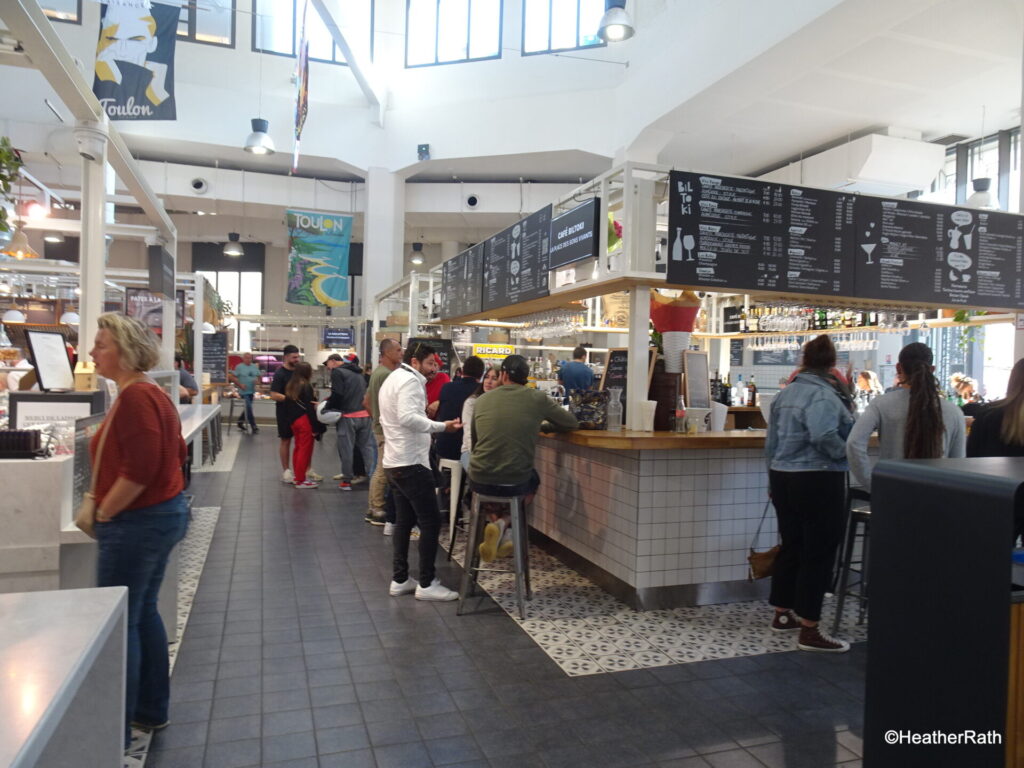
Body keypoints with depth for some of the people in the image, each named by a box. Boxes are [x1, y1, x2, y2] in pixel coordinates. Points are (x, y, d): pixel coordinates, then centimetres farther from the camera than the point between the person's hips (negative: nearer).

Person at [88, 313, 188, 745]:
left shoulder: (135, 397, -19)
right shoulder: (151, 393, 12)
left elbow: (140, 469, -26)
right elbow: (176, 453, 18)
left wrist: (103, 513, -14)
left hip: (137, 522, -10)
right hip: (164, 512, 10)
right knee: (142, 613, 19)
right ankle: (152, 709, 31)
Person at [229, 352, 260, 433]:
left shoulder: (255, 367, 9)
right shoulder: (239, 367, -6)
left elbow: (259, 376, 16)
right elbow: (231, 376, -7)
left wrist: (257, 380, -7)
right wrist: (240, 384, -12)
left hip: (252, 391, 6)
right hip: (244, 392, -6)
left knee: (247, 408, 14)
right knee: (248, 408, -9)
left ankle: (240, 422, 32)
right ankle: (253, 426, -6)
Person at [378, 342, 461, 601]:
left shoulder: (392, 378, 19)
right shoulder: (410, 380, -13)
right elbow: (408, 417, -28)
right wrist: (442, 426, -31)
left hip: (394, 462, 11)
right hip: (411, 462, -11)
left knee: (404, 520, 15)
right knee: (431, 521, -4)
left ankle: (400, 580, 20)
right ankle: (426, 584, 1)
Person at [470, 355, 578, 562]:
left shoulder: (482, 400, 3)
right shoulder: (538, 399, -5)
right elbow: (572, 423, 8)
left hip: (479, 479, 2)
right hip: (515, 482, -2)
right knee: (532, 481, 34)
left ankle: (497, 523, 19)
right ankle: (503, 523, 9)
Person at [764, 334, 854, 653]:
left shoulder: (785, 394, 10)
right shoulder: (824, 394, -14)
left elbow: (772, 442, 15)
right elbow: (823, 435, -31)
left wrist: (775, 479, 24)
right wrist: (843, 453, -12)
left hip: (783, 477, 8)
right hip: (818, 480, -8)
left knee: (791, 545, 17)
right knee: (819, 552, 0)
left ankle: (782, 614, 28)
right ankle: (809, 631, 5)